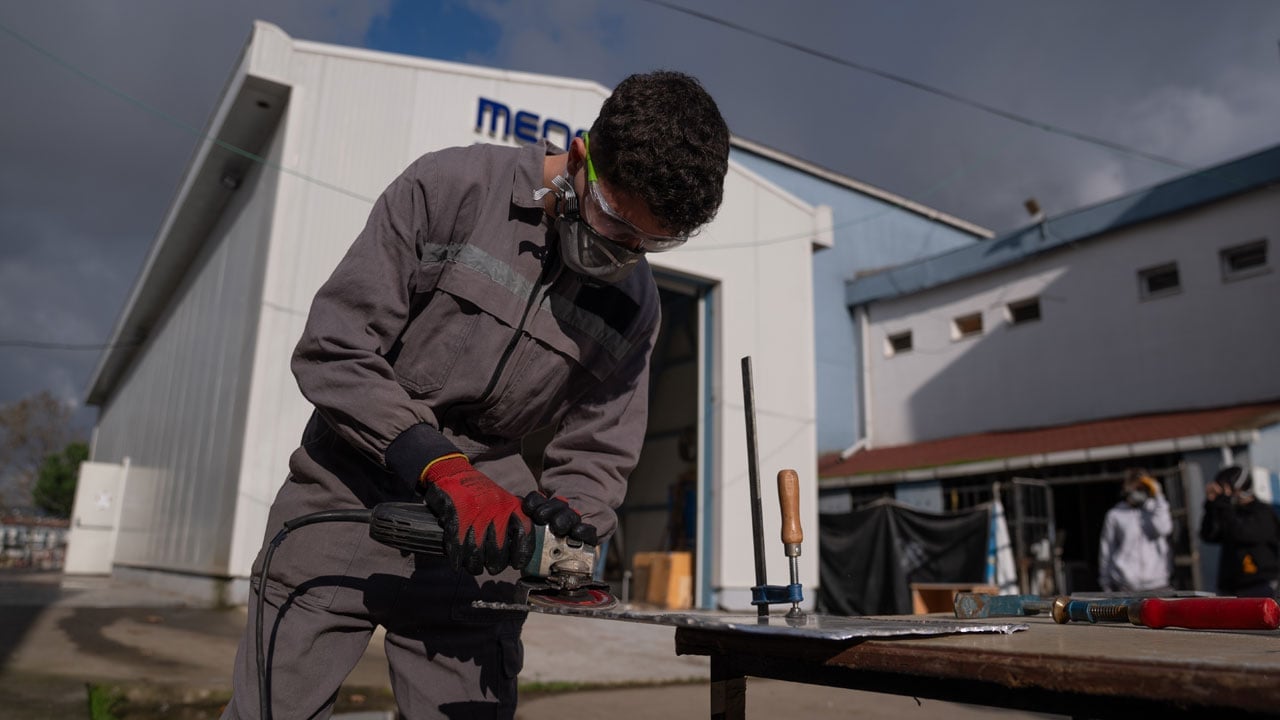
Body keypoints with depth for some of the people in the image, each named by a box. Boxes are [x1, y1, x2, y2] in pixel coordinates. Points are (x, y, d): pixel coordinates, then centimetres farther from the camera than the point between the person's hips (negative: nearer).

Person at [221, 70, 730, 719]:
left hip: (475, 535, 3)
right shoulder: (449, 187, -13)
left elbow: (596, 456, 4)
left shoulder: (634, 305, 0)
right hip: (346, 500, -2)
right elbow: (332, 351, -14)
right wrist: (444, 469, -22)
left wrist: (568, 522, -18)